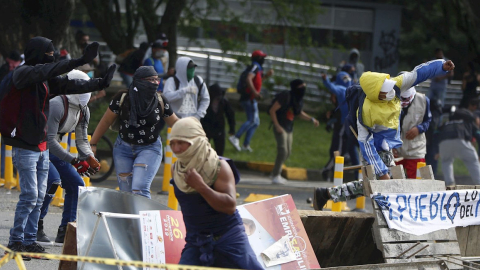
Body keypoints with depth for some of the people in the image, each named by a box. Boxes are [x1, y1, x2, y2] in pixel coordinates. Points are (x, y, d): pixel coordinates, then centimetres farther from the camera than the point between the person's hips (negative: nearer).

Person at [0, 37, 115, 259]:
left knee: (39, 197, 7)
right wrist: (79, 62, -34)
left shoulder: (45, 80, 11)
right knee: (29, 196, -11)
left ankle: (29, 240, 12)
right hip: (24, 147, -8)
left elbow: (69, 85, 14)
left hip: (41, 146, 8)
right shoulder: (22, 74, -13)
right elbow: (46, 71, -28)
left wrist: (100, 84, 8)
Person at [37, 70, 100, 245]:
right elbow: (49, 140, -31)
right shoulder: (56, 106, -27)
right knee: (53, 179, -29)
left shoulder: (84, 111, 2)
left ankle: (65, 232, 7)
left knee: (76, 185, 1)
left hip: (52, 150, 9)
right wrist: (74, 161, -34)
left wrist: (90, 158, -18)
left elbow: (82, 141, 5)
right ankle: (35, 226, -19)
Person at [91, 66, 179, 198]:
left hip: (149, 149, -1)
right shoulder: (122, 98, -11)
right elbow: (106, 121, 0)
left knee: (139, 189, -19)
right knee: (126, 192, 4)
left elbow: (175, 123, 5)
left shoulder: (160, 101, -8)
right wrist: (92, 144, 2)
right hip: (124, 147, 1)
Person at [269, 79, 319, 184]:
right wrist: (277, 126, -21)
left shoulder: (299, 99, 6)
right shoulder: (286, 96, -18)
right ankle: (276, 176, -6)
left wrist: (311, 119, 9)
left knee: (287, 152, 12)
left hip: (289, 128, 8)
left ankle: (276, 173, 25)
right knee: (283, 151, -14)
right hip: (280, 127, -8)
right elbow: (272, 110, -17)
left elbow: (300, 113, 24)